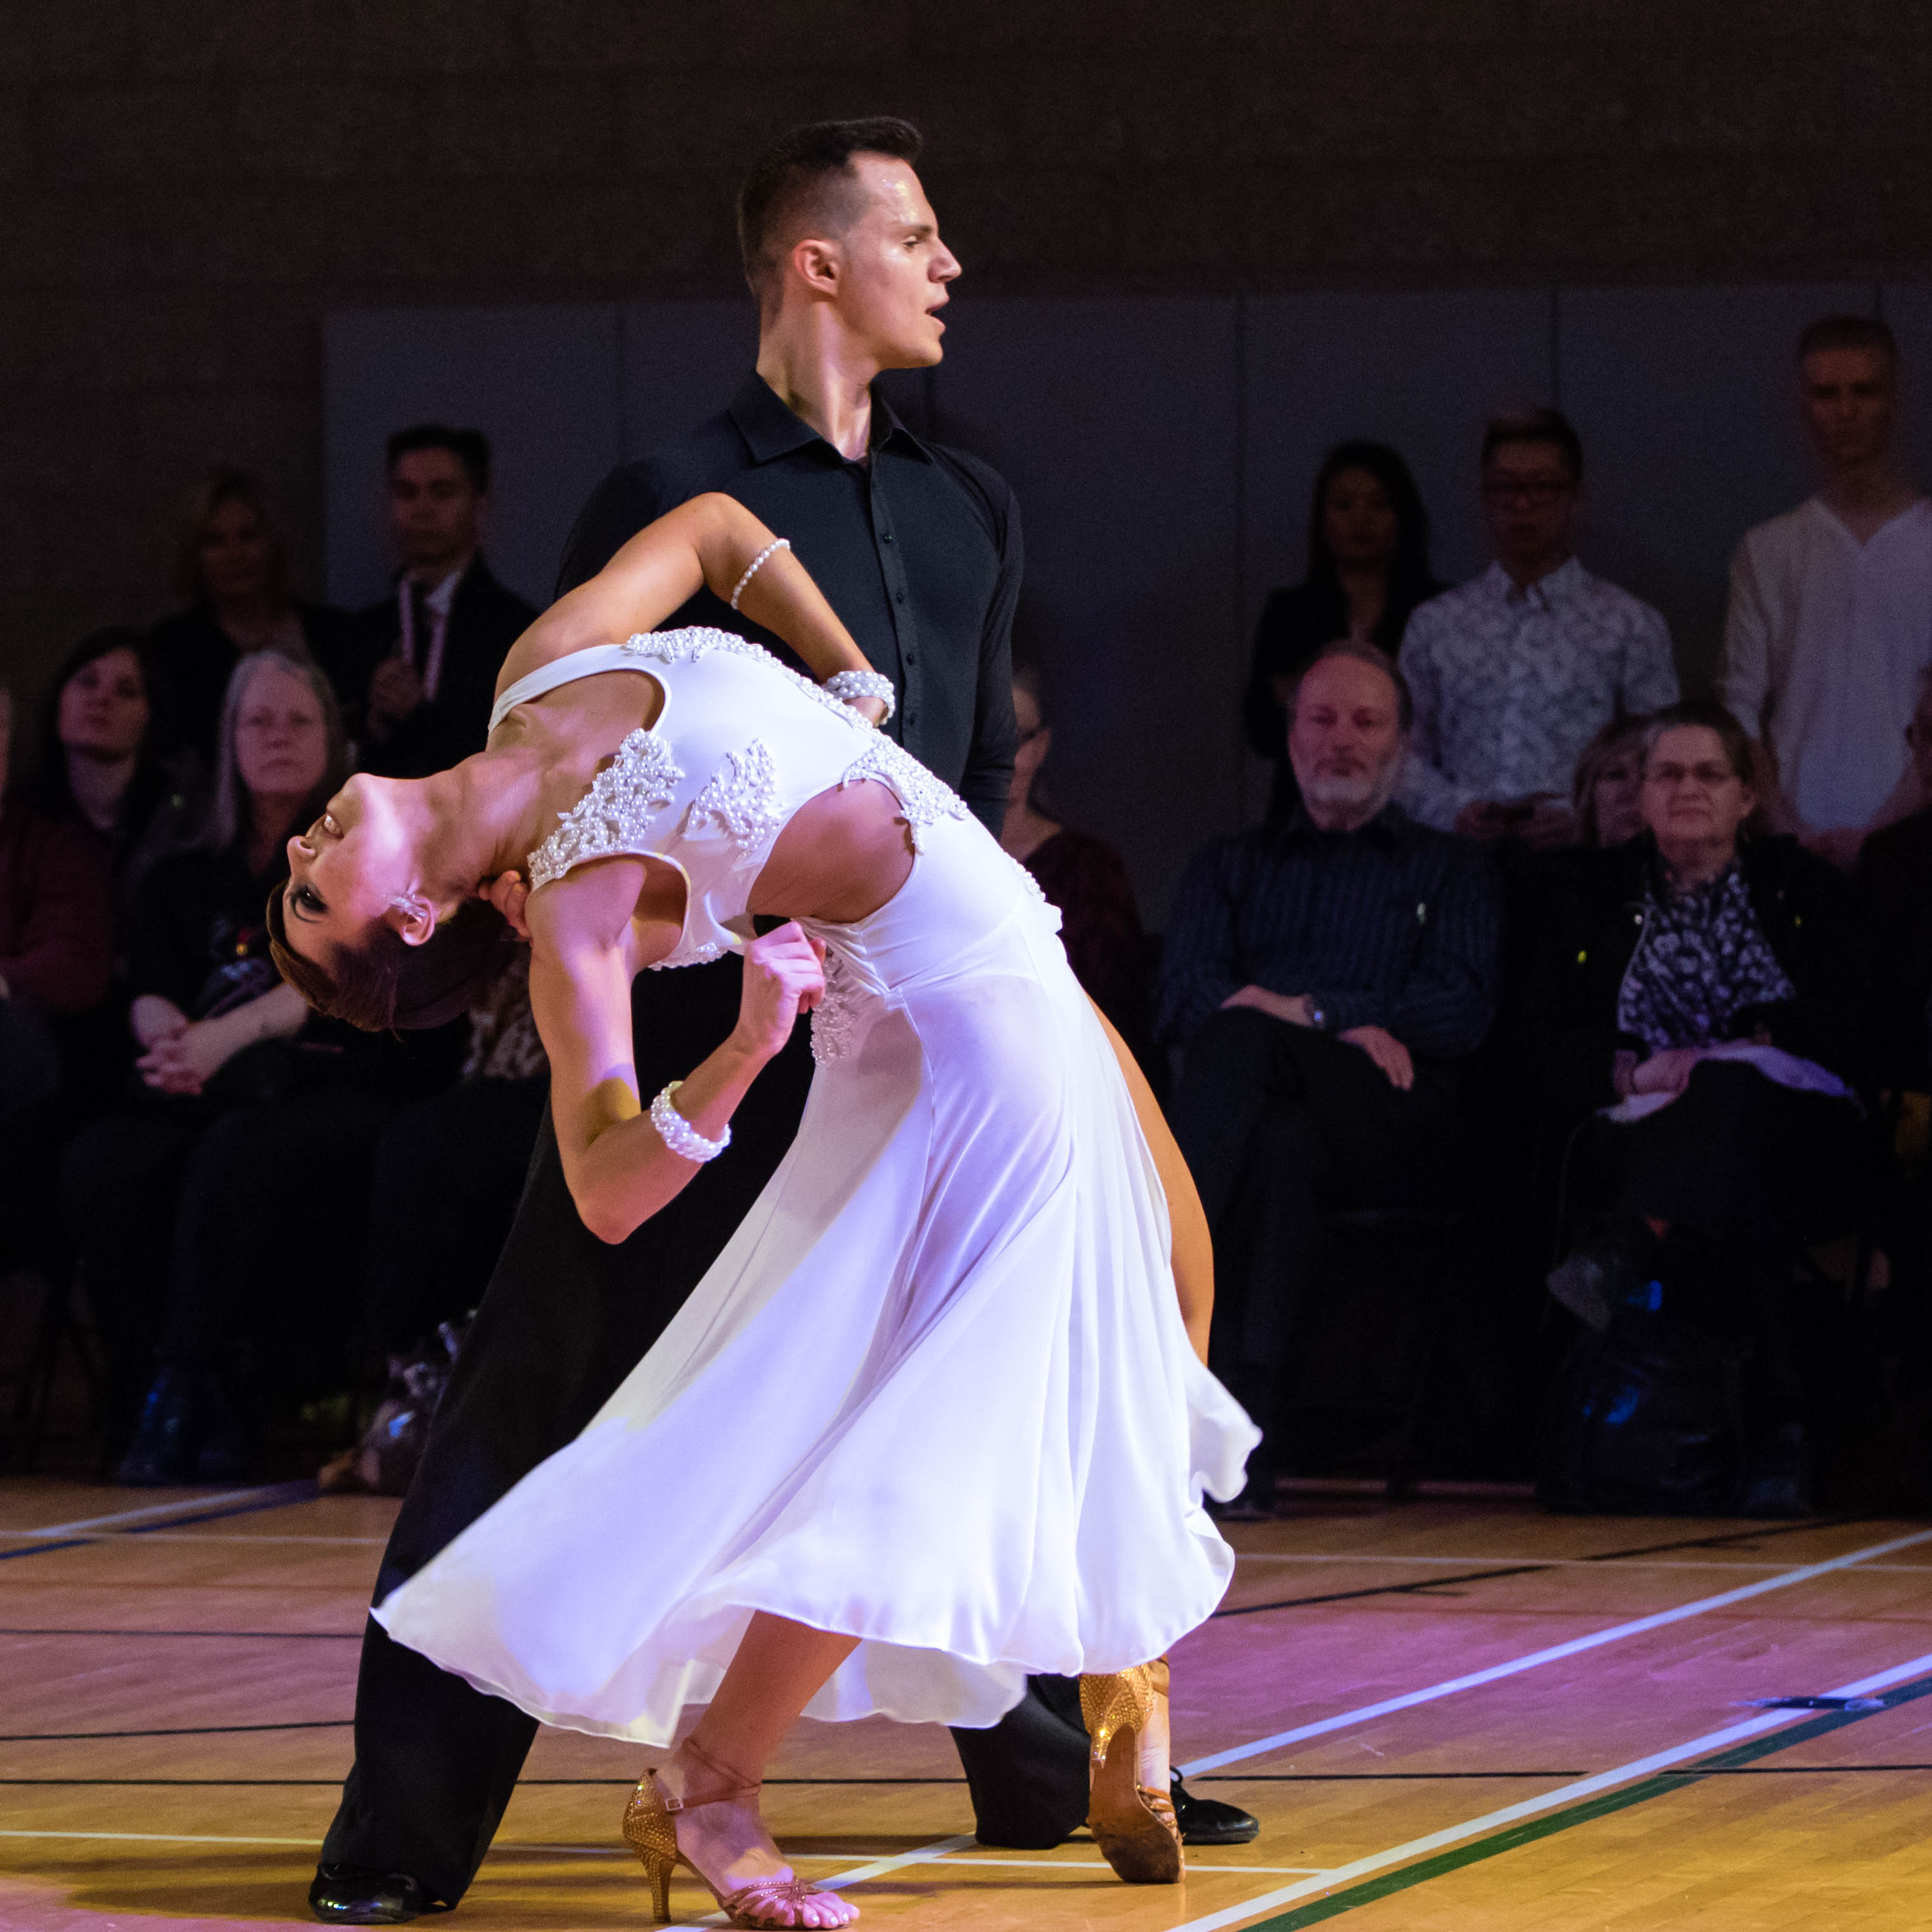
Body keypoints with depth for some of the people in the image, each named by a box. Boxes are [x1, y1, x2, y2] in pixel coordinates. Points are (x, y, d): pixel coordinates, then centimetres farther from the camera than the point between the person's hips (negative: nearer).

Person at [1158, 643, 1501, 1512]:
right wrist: (1348, 1027, -8)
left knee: (1240, 1042, -35)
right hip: (1269, 1107, 2)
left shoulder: (1448, 869, 25)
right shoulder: (1231, 866, 31)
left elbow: (1461, 1012, 6)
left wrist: (1307, 1012, -9)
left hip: (1389, 1127, -2)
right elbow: (1184, 998, 11)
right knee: (1280, 1146, -40)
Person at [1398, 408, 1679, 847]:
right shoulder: (1434, 625, 16)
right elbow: (1407, 755, 16)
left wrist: (1581, 817, -9)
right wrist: (1457, 810, -3)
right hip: (1464, 861, 2)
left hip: (1578, 859, -2)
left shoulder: (1630, 625, 9)